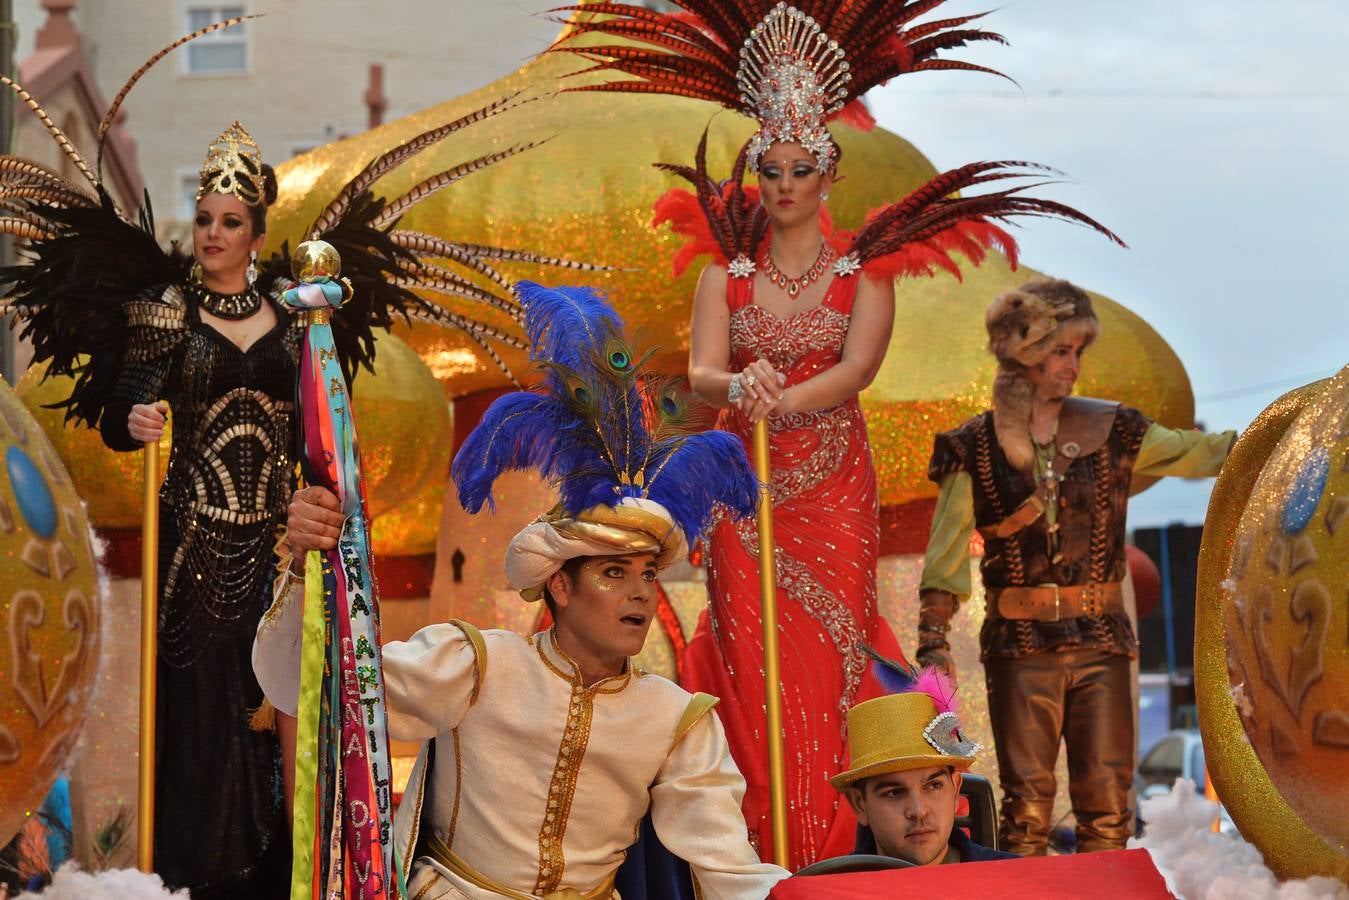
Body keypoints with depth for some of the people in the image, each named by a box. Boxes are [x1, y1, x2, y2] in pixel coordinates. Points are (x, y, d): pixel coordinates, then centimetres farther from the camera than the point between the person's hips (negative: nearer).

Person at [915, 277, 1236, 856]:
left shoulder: (1111, 430, 7)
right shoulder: (974, 449, 1)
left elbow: (1200, 454, 9)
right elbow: (948, 553, -3)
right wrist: (933, 641, -12)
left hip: (1101, 639, 2)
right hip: (1020, 645, -2)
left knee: (1107, 801, 0)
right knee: (1026, 803, 0)